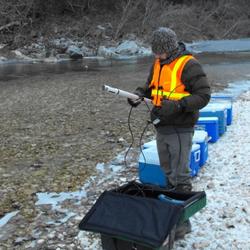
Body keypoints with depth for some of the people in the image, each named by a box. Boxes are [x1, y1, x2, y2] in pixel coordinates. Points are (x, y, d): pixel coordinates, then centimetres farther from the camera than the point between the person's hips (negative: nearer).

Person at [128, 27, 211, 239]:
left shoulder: (188, 65, -17)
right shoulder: (159, 63, 8)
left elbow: (203, 95, -18)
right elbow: (152, 86, 22)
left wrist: (177, 105, -29)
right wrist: (140, 93, 1)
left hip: (180, 129, -8)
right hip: (162, 127, 8)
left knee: (180, 177, -3)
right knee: (168, 173, 20)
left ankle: (183, 221, 8)